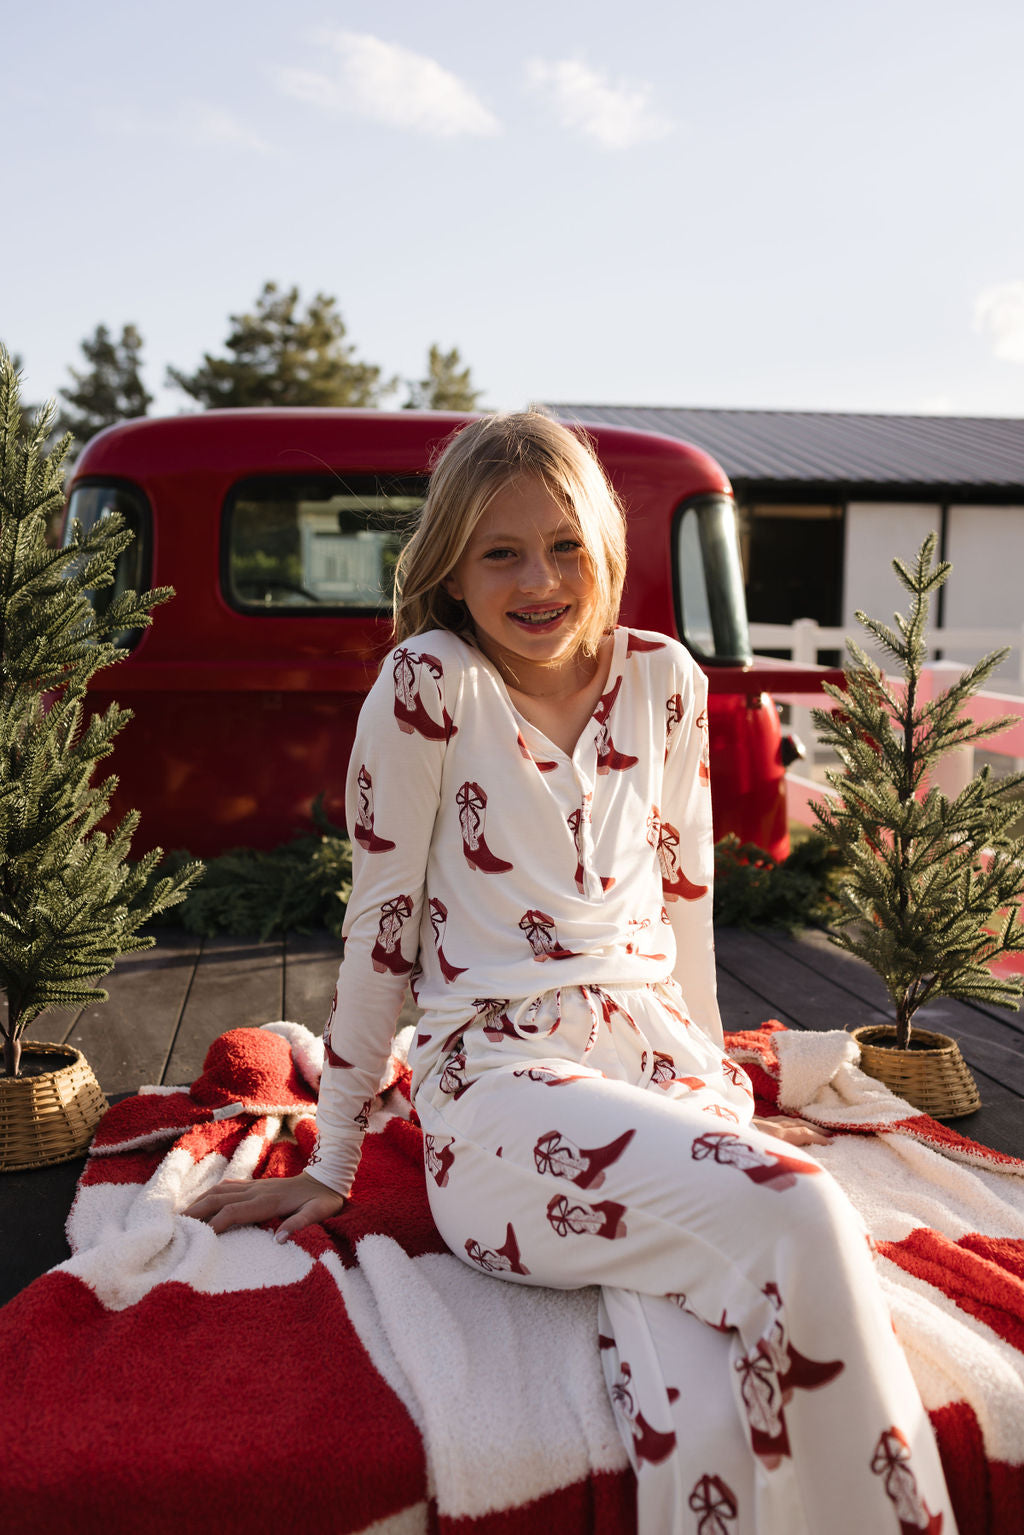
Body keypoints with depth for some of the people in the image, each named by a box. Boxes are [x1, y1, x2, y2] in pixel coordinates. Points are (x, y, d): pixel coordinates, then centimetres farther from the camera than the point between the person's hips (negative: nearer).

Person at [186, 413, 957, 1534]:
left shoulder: (663, 680, 7)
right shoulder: (429, 683, -6)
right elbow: (380, 921, -2)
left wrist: (718, 1088, 20)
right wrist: (329, 1166, 3)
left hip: (657, 1058, 3)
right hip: (501, 1079, -3)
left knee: (704, 1419, -26)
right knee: (792, 1215, -28)